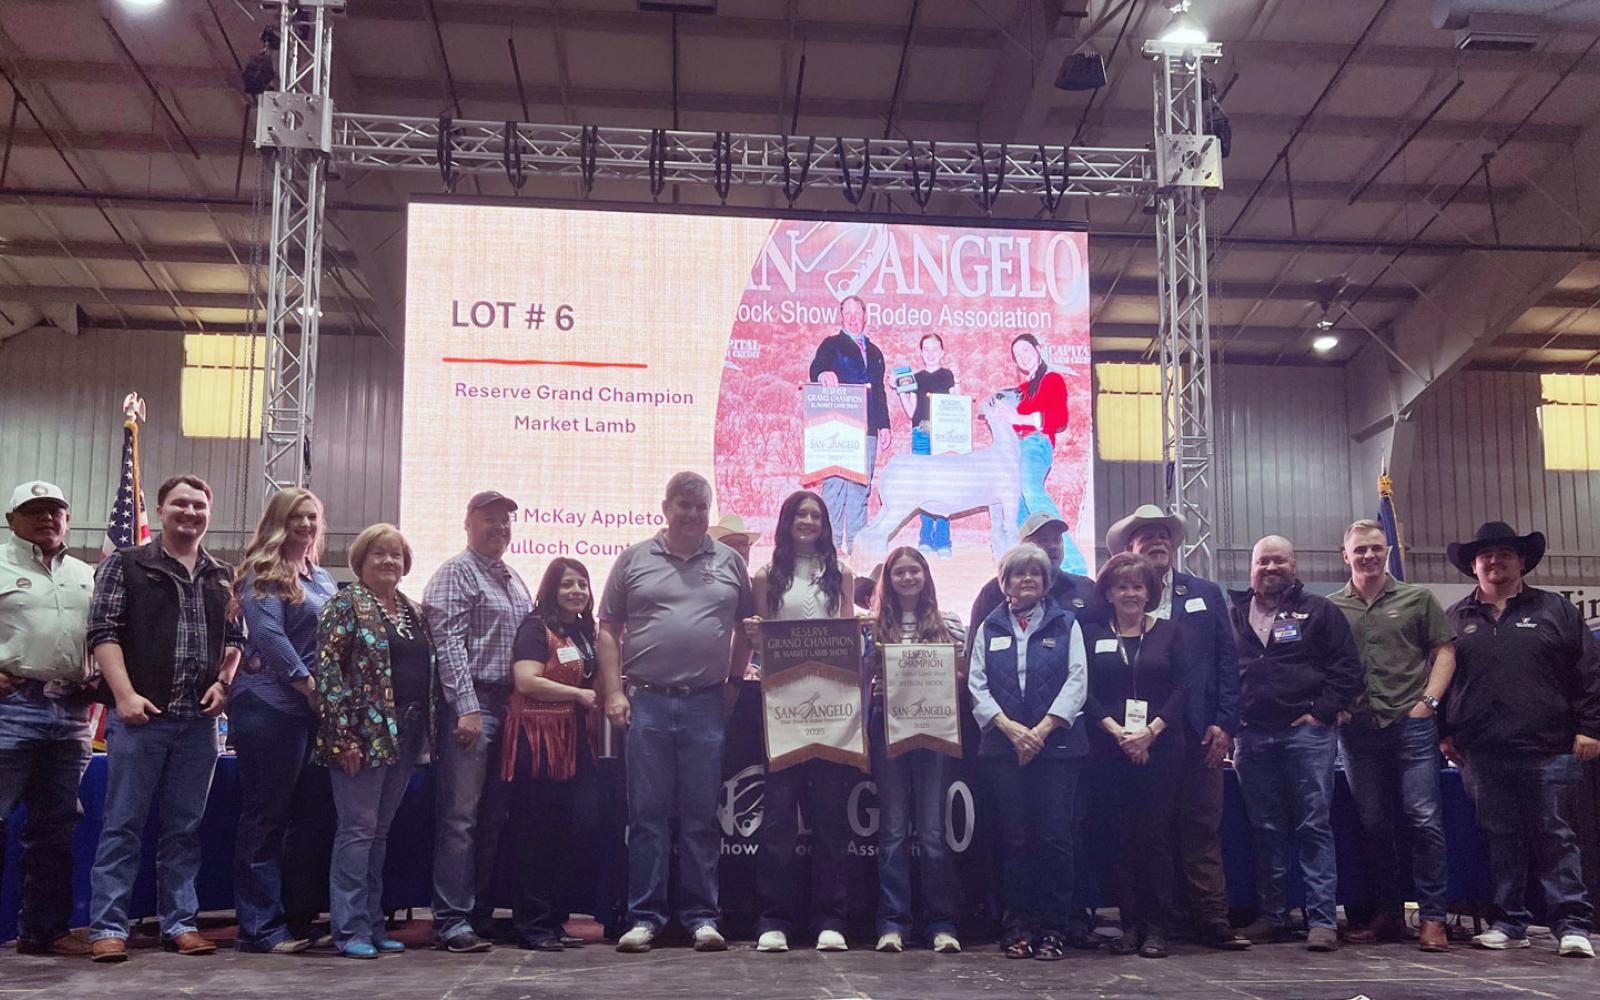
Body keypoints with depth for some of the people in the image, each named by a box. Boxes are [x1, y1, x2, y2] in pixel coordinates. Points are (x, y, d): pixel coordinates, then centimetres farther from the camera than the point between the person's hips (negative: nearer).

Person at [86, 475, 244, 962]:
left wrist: (224, 683, 1)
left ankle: (179, 922, 16)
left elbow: (236, 639, 19)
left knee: (185, 827, 9)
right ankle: (108, 926, 4)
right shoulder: (125, 565, 3)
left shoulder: (223, 578, 15)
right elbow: (104, 631, -3)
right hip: (140, 715, -4)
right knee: (123, 824, -1)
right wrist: (125, 694, -13)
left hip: (200, 720, 4)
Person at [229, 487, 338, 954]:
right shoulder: (263, 573, -4)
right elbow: (269, 635, -14)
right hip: (272, 705, -8)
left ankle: (300, 919, 16)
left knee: (313, 813, 8)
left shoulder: (323, 578, 20)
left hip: (317, 707, 8)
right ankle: (261, 928, 1)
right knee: (267, 815, -3)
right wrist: (309, 685, -14)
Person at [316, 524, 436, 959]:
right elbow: (328, 668, -12)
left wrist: (425, 730, 13)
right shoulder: (346, 604, -5)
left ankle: (373, 924, 18)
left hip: (405, 735, 7)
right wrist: (343, 736, -18)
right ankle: (350, 930, 2)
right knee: (358, 829, -4)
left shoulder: (414, 612, 16)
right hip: (365, 734, -7)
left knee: (379, 832, 12)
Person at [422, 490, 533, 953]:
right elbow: (448, 644, -12)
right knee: (459, 816, -7)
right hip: (472, 704, -8)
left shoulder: (513, 579, 21)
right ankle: (452, 920, -4)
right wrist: (467, 707, -19)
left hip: (510, 705, 8)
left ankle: (480, 912, 17)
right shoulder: (456, 573, -3)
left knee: (494, 817, 10)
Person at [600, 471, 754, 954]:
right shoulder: (634, 560, 7)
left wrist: (735, 682, 7)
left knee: (702, 818, 5)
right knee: (647, 815, 2)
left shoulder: (729, 562, 10)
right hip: (646, 702, -1)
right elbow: (608, 630, 6)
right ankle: (644, 917, 9)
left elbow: (747, 628, 16)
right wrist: (614, 692, -2)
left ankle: (701, 917, 11)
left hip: (707, 705, 1)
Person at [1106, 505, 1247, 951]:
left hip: (1198, 731, 2)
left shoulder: (1206, 594, 12)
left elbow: (1227, 661, 8)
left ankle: (1213, 922, 5)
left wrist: (1224, 723, -1)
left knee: (1203, 830, 2)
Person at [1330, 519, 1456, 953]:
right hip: (1358, 729, 2)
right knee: (1372, 824, 7)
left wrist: (1428, 701, -5)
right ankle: (1387, 913, 18)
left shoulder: (1417, 599, 6)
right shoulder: (1330, 608, 9)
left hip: (1411, 724, -2)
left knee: (1425, 820, -6)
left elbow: (1444, 652, 5)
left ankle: (1432, 917, 1)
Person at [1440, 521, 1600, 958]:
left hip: (1548, 749, -2)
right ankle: (1509, 923, 13)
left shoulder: (1556, 610, 7)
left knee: (1554, 836, 0)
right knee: (1500, 839, 6)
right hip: (1482, 753, 2)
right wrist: (1444, 733, 7)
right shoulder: (1456, 618, 12)